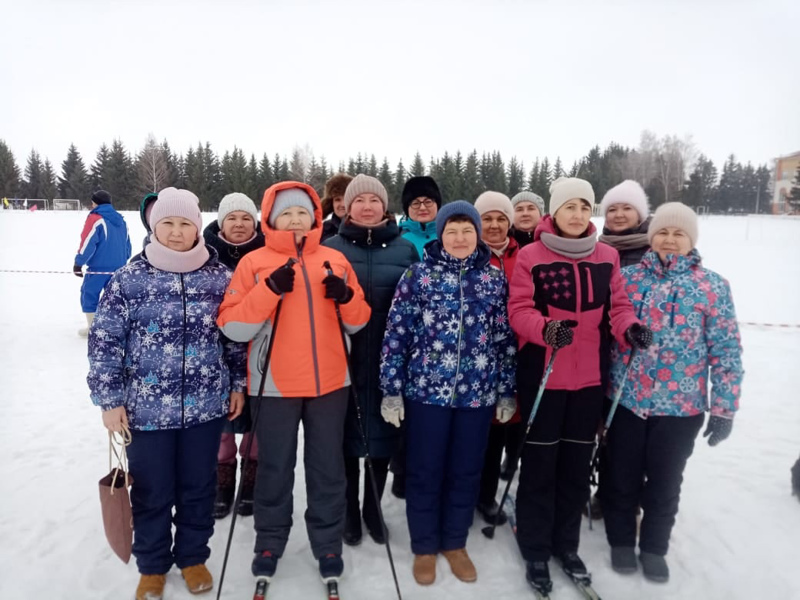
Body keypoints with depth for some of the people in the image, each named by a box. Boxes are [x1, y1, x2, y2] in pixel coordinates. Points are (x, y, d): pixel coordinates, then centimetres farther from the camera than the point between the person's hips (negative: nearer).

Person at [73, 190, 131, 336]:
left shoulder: (95, 218, -10)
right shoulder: (120, 219, 11)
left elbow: (88, 243, -13)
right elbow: (127, 244, 16)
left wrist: (78, 263, -5)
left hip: (99, 267, -6)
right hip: (118, 268, 6)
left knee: (89, 295, 7)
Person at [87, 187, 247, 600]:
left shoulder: (220, 277, -2)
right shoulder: (128, 280, -6)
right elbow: (105, 342, -3)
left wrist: (238, 384, 7)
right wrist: (109, 400, -3)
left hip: (206, 406, 1)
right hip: (147, 408, -1)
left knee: (198, 488, 16)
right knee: (151, 493, 14)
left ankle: (193, 557, 39)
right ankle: (152, 566, 38)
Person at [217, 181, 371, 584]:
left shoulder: (335, 260, 6)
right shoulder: (254, 263, -2)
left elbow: (358, 322, 8)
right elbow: (231, 327, -10)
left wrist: (346, 297, -12)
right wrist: (269, 290, -21)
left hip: (330, 383, 2)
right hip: (275, 386, -2)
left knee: (328, 469, 13)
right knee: (275, 470, 13)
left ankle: (328, 546, 31)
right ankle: (269, 545, 34)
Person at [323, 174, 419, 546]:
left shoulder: (405, 250, 5)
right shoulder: (331, 248, 3)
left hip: (389, 358, 1)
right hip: (344, 357, -1)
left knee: (382, 431, 11)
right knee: (346, 433, 8)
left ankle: (373, 510, 32)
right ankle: (349, 512, 29)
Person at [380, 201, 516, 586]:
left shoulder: (495, 279, 4)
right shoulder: (418, 275, -3)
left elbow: (506, 339, 7)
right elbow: (396, 334, -4)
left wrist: (507, 392, 7)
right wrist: (391, 389, -5)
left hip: (478, 393, 2)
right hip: (426, 391, -2)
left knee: (466, 471, 15)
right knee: (424, 471, 10)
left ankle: (455, 544, 36)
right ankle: (424, 547, 31)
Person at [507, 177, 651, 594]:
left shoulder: (607, 257, 6)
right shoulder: (530, 256, -7)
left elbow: (617, 305, 8)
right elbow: (519, 310, -10)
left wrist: (629, 327, -14)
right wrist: (546, 329, -29)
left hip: (590, 377, 4)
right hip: (542, 375, -4)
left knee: (577, 464, 16)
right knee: (540, 464, 7)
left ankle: (566, 544, 36)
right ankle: (536, 551, 26)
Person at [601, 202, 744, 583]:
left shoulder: (713, 287, -2)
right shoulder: (628, 277, 0)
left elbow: (726, 351, -2)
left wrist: (725, 408, -4)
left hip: (681, 406, 0)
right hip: (625, 399, 1)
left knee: (665, 480, 15)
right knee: (622, 476, 13)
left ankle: (654, 547, 37)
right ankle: (621, 540, 36)